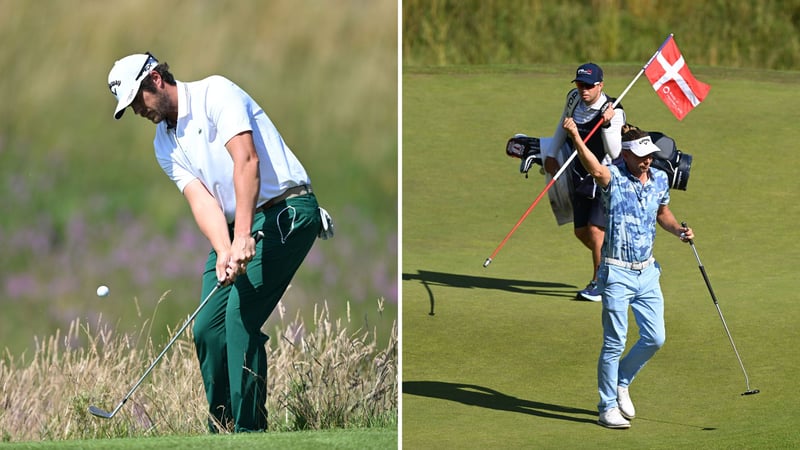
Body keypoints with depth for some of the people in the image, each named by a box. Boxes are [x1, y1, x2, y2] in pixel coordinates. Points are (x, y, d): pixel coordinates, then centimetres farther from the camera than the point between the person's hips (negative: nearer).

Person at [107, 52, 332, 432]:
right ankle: (221, 433, 10)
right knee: (207, 328, 1)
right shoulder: (165, 144, 13)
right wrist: (224, 252, -20)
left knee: (241, 319, -18)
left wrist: (243, 237, -31)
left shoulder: (215, 93, -11)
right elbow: (200, 199, -1)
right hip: (234, 229, 8)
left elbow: (247, 161, -22)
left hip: (286, 211, -8)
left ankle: (249, 432, -15)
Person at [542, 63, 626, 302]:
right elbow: (564, 125, 19)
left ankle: (599, 284, 0)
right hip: (580, 177, 7)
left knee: (595, 230, -13)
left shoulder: (614, 112, -22)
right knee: (581, 232, 10)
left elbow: (614, 153, -31)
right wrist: (550, 154, 19)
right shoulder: (573, 98, -3)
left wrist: (607, 124, -42)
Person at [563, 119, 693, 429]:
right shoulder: (614, 178, -12)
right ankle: (608, 408, 9)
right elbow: (596, 170, -38)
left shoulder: (659, 180, 6)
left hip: (647, 272, 6)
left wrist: (679, 230, 6)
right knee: (614, 342, -3)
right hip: (617, 273, -6)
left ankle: (621, 383, 32)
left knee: (655, 338, 8)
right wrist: (575, 137, -54)